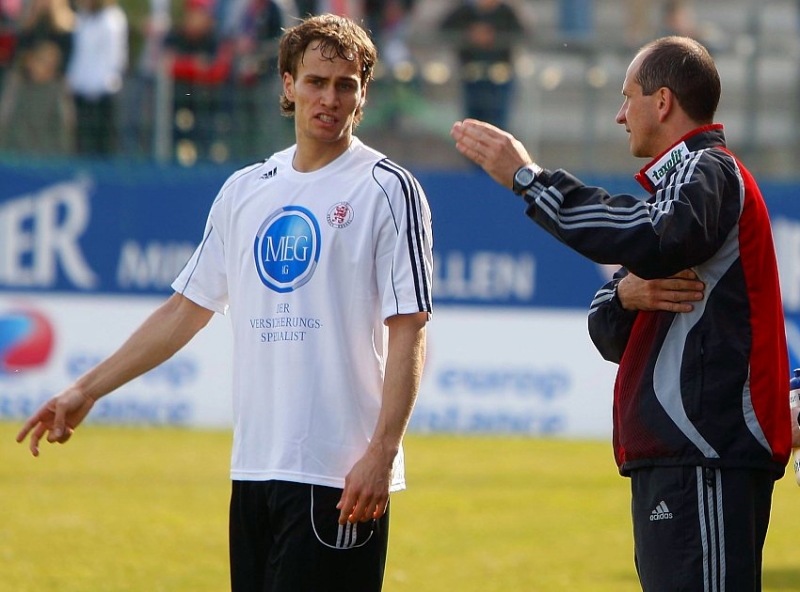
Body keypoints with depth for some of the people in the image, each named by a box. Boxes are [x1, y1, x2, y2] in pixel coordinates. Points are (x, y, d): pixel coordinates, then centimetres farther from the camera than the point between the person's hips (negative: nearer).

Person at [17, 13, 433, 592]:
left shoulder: (388, 190, -3)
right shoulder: (245, 191, 14)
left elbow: (408, 333, -8)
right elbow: (185, 310, 21)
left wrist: (382, 452, -18)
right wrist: (87, 390, 17)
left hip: (340, 473, -6)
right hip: (255, 467, 6)